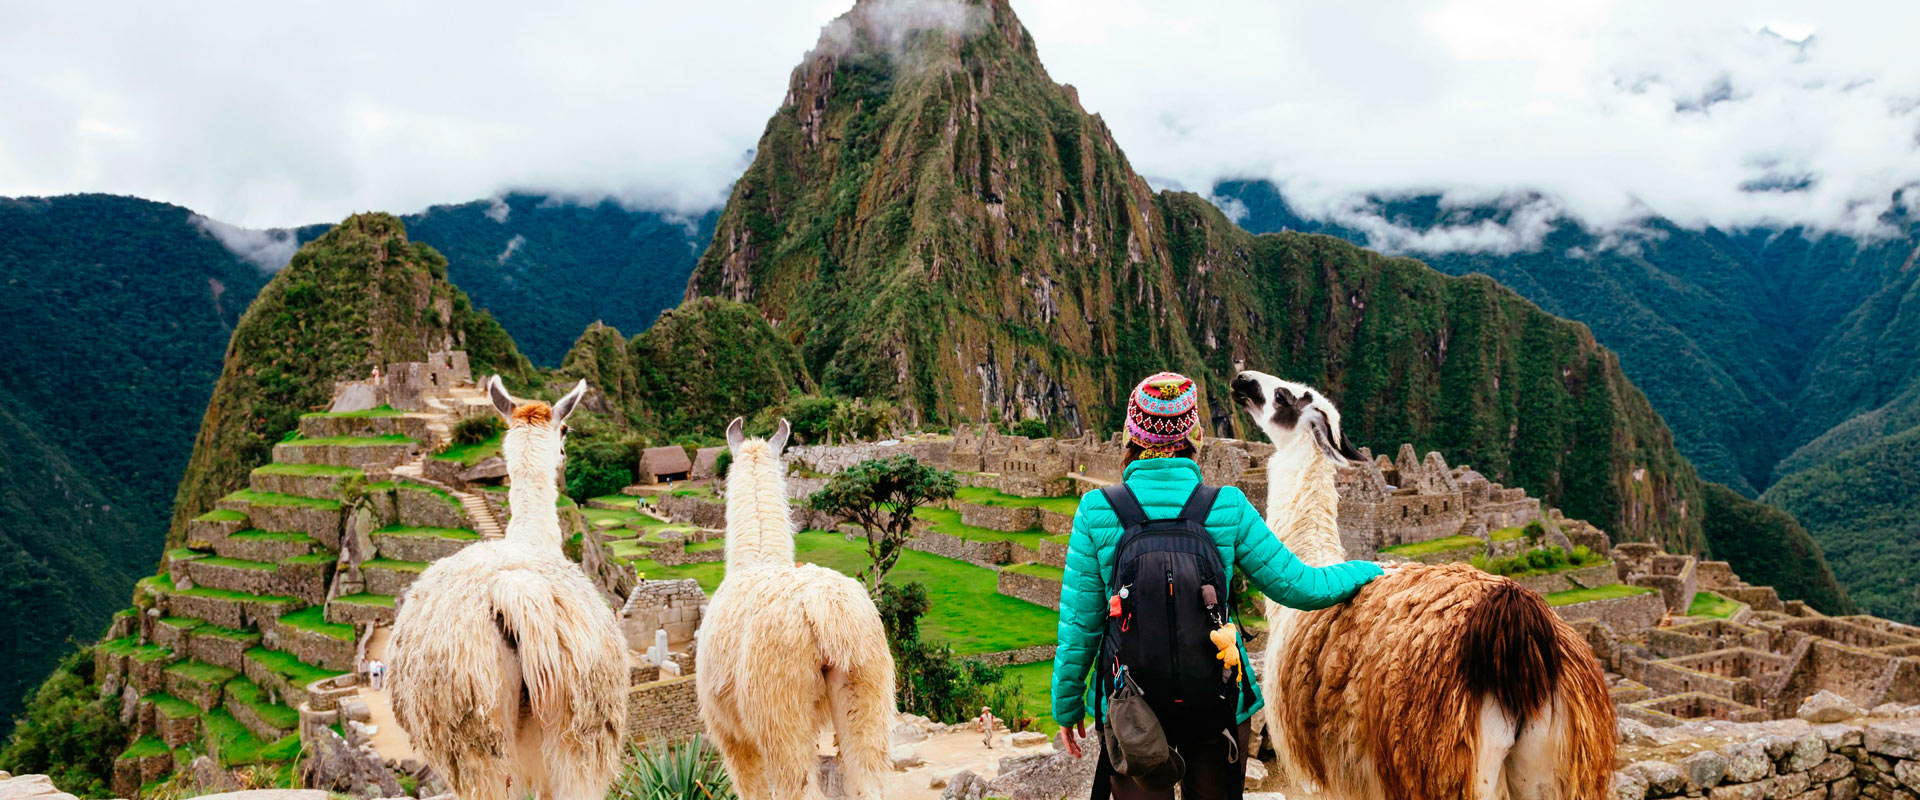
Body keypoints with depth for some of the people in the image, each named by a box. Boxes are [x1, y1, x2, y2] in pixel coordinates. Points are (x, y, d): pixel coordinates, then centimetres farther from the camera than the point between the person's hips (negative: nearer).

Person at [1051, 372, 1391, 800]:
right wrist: (1367, 571, 18)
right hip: (1218, 708, 1)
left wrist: (1066, 705, 7)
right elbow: (1298, 586, -1)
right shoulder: (1228, 508, -9)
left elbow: (1079, 623, -6)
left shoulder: (1097, 511, -11)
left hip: (1131, 714, -1)